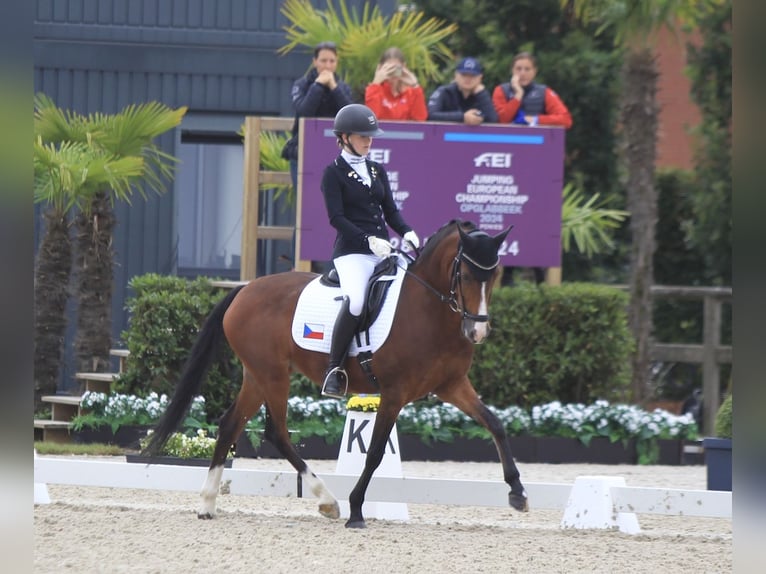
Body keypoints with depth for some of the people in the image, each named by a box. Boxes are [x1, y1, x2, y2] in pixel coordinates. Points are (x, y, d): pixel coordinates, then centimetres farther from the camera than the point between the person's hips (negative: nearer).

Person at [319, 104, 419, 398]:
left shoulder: (378, 171, 19)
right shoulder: (334, 173, 1)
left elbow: (390, 211, 17)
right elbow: (336, 217, -9)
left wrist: (407, 232, -5)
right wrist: (368, 240, -21)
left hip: (384, 250, 7)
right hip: (351, 251, -7)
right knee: (355, 300, -32)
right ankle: (334, 369, -25)